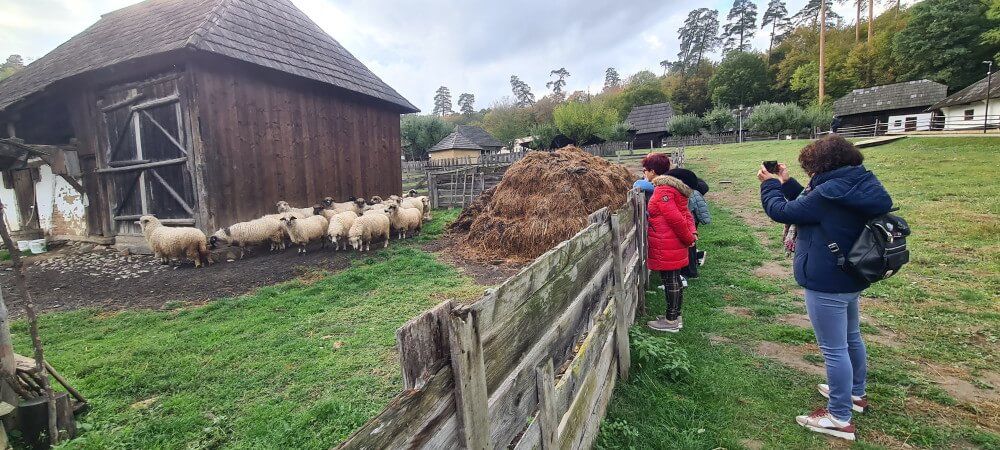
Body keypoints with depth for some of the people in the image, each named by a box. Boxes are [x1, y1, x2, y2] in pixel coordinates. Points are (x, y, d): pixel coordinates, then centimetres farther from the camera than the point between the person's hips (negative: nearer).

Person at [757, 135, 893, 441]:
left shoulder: (829, 193, -24)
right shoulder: (860, 186, 5)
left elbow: (780, 211, -17)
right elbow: (809, 205, 13)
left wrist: (770, 184, -1)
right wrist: (787, 183, 12)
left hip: (827, 283, -10)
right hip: (851, 277, 10)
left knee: (834, 349, 1)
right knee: (850, 338, 25)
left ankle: (839, 418, 14)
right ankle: (855, 394, 45)